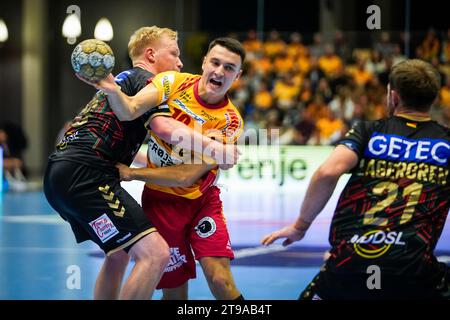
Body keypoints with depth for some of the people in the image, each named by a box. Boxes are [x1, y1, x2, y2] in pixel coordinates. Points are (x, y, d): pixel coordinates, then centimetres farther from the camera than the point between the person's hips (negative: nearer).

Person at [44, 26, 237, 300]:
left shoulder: (119, 80, 29)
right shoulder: (145, 79, 1)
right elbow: (165, 127, -18)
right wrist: (214, 147, -15)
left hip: (59, 175, 11)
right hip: (85, 175, -11)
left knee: (120, 254, 28)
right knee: (155, 254, -17)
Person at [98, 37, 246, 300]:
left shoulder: (231, 120, -13)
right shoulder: (173, 83, -10)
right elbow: (130, 109, -24)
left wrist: (133, 173, -23)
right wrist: (111, 88, -45)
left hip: (203, 199, 0)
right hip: (163, 199, 0)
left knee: (221, 280, -14)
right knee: (175, 289, 0)